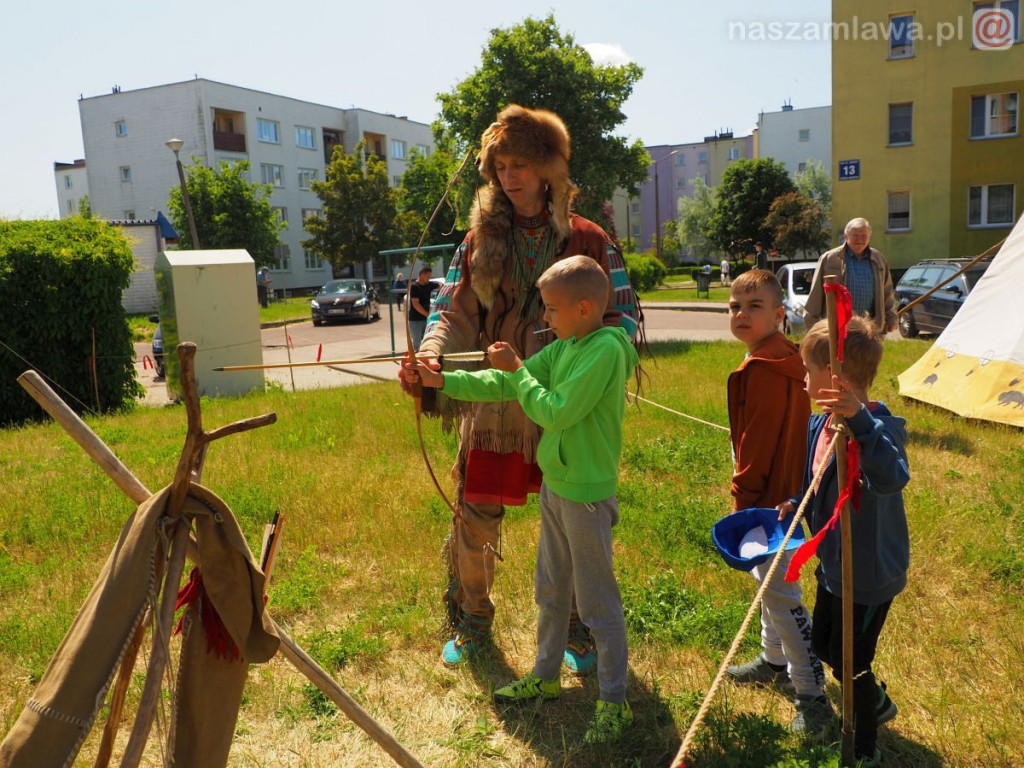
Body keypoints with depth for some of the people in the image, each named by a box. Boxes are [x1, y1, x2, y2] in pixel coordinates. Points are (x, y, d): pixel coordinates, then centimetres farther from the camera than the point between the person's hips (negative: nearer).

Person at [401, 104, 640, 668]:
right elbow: (452, 309, 0)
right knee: (474, 519, 6)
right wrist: (431, 356, -20)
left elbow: (624, 313, 1)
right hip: (494, 402, 1)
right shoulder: (480, 240, 7)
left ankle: (575, 627, 31)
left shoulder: (587, 239, 2)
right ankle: (470, 621, 30)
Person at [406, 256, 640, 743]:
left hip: (587, 494, -9)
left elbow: (555, 412, -23)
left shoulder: (606, 350, -20)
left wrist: (517, 369, -13)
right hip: (554, 485, 9)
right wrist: (441, 381, 2)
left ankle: (613, 704, 21)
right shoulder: (563, 348, 7)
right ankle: (545, 676, 41)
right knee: (550, 591, 22)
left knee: (598, 603, 5)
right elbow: (503, 385, 7)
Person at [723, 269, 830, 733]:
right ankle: (775, 661, 40)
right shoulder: (782, 359, 10)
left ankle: (813, 697, 7)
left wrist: (743, 501, -14)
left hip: (770, 498, -11)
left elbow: (757, 442, -21)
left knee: (780, 594, -3)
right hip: (780, 492, 11)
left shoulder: (761, 370, -22)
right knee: (767, 580, 23)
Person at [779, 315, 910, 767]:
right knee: (822, 643, 25)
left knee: (849, 662, 9)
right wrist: (796, 503, -5)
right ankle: (877, 703, 53)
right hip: (834, 564, 9)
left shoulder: (879, 427, -29)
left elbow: (892, 478, -51)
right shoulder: (820, 425, -3)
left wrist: (861, 420, -62)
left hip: (870, 572, -9)